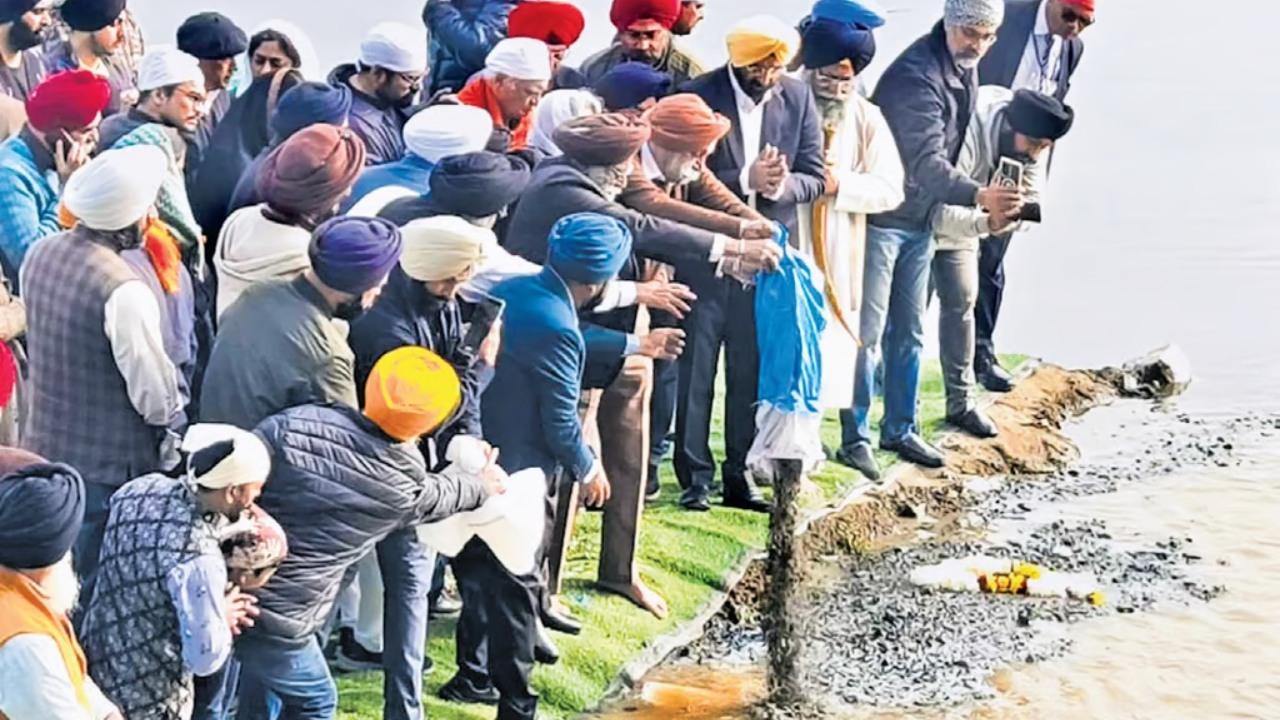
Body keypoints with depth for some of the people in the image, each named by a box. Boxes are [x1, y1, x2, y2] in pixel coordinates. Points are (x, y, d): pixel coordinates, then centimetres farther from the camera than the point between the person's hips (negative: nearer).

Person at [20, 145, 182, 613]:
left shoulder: (41, 254, -3)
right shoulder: (124, 291, -26)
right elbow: (157, 398, -20)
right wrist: (172, 418, 1)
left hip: (46, 449, 7)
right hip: (109, 468, -7)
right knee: (97, 593, 8)